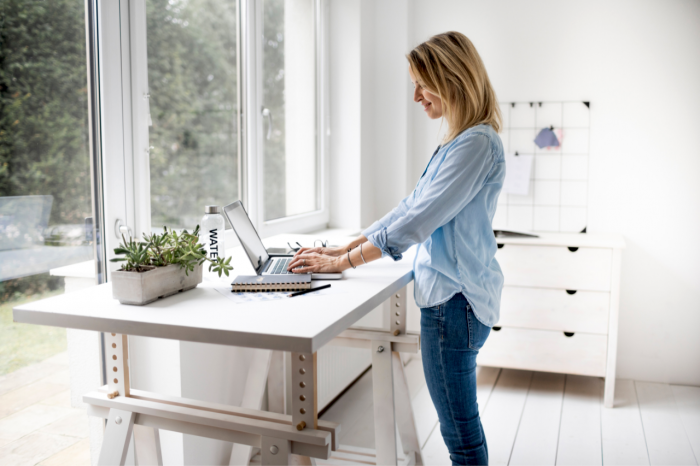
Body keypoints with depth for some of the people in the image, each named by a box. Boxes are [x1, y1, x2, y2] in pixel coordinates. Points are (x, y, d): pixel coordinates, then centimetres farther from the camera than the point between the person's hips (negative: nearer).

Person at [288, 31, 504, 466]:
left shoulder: (476, 144, -17)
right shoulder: (459, 141, 16)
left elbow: (418, 219, -21)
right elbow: (413, 206, 16)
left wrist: (345, 262, -14)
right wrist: (347, 247, 11)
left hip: (454, 298, -10)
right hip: (452, 293, 10)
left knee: (460, 429, 3)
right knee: (460, 424, 20)